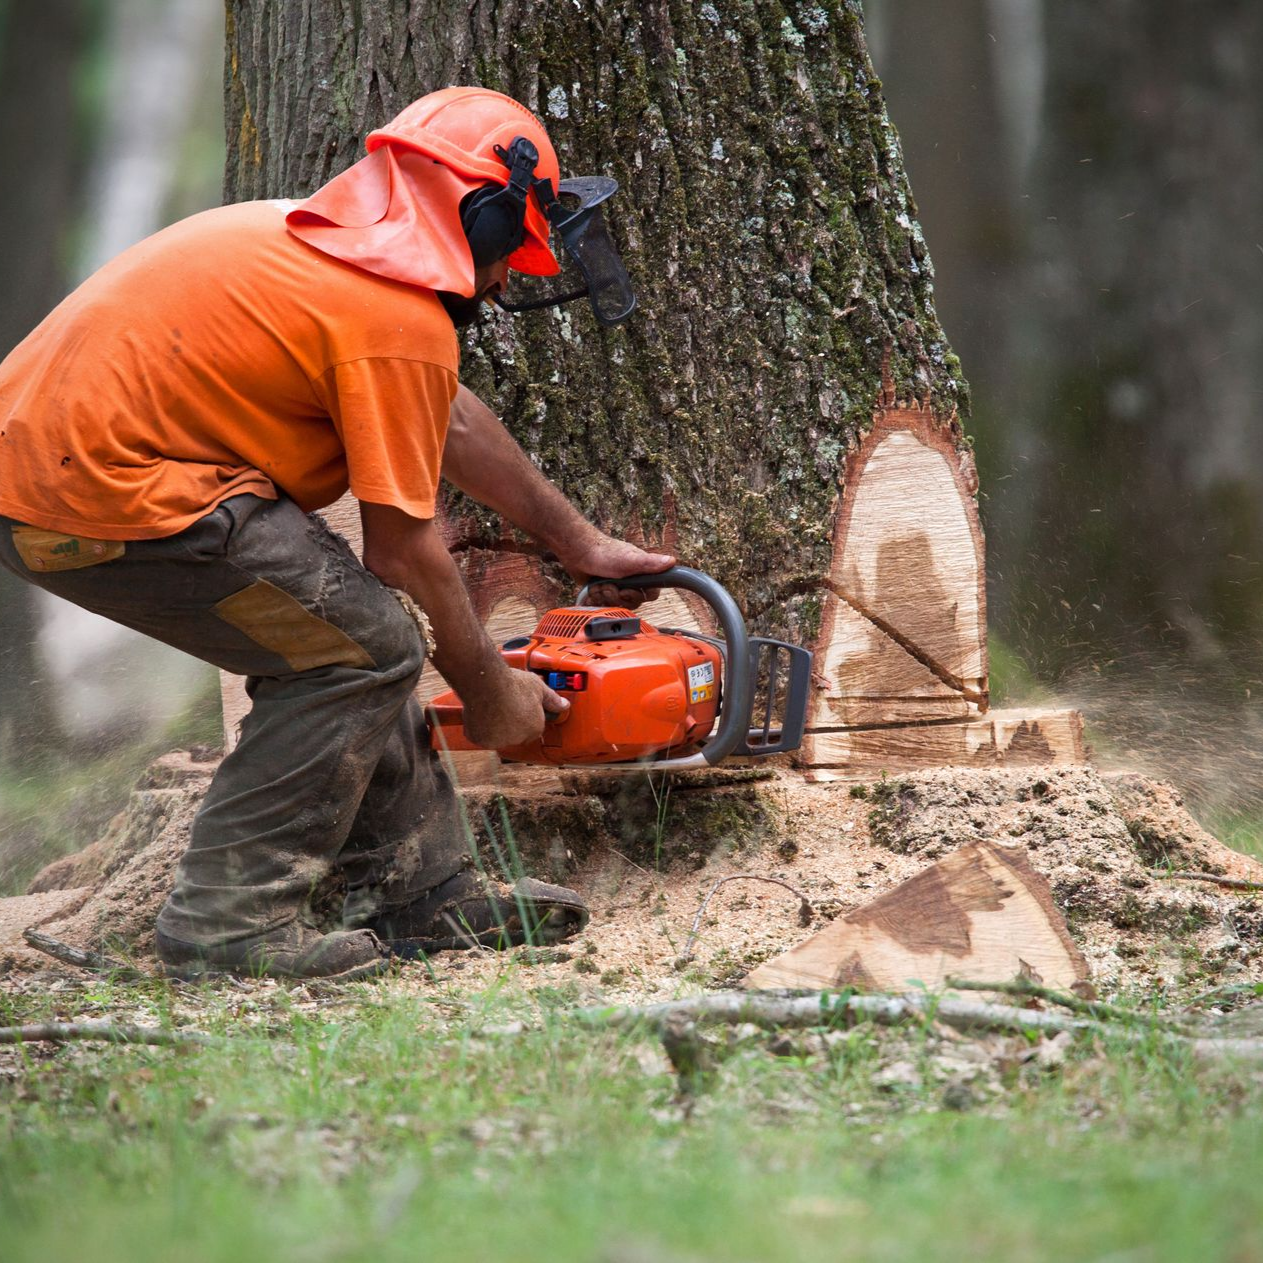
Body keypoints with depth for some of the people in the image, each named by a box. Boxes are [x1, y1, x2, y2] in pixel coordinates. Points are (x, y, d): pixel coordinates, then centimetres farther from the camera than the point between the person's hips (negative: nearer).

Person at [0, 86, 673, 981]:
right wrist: (491, 697, 8)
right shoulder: (401, 319, -12)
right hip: (103, 499, -10)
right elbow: (402, 548, -7)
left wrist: (580, 544, 36)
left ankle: (426, 894, 18)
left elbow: (453, 420, 29)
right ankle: (229, 919, -4)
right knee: (367, 647, -5)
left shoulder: (313, 239, 18)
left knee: (334, 629, 16)